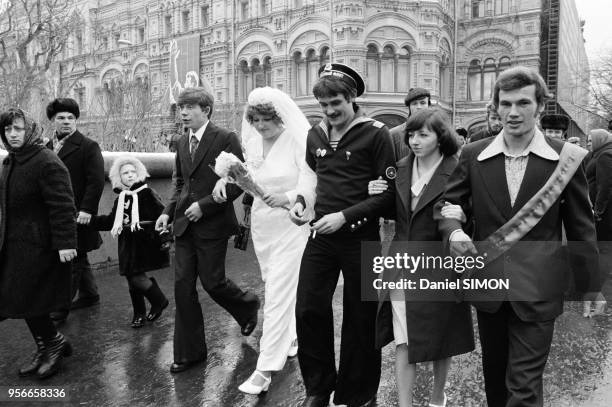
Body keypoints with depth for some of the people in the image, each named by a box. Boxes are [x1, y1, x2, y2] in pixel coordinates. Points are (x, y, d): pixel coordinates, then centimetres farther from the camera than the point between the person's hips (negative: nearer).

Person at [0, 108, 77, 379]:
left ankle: (55, 342, 17)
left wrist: (65, 242, -25)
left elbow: (62, 206, -22)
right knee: (23, 301, 12)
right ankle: (45, 349, 27)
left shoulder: (47, 163, -17)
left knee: (25, 299, -5)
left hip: (38, 245, -9)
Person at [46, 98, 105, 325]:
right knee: (78, 258, 18)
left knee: (72, 260, -3)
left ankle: (60, 310, 4)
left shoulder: (88, 147, -6)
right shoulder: (47, 148, 13)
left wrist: (86, 209, -20)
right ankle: (89, 295, 33)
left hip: (77, 215, -7)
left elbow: (96, 181, -13)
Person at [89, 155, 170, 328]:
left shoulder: (147, 193, -7)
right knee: (132, 280, 11)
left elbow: (161, 215, -12)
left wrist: (165, 238, -19)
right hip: (128, 246, 7)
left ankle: (160, 301, 12)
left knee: (138, 278, -13)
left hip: (145, 244, -7)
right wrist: (90, 220, 15)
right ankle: (139, 314, 28)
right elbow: (110, 221, 22)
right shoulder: (120, 199, 14)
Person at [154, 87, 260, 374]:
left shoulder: (225, 139, -10)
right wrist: (168, 211, 5)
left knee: (212, 282, 2)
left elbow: (238, 183, -13)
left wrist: (204, 205, -17)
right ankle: (188, 352, 18)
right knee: (183, 286, 5)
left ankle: (247, 305, 36)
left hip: (212, 224, -6)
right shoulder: (182, 143, 11)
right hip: (184, 225, 6)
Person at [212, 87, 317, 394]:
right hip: (261, 225, 7)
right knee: (274, 286, 19)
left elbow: (314, 187, -17)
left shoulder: (299, 141, -13)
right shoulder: (252, 142, 4)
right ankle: (293, 335, 43)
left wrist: (288, 198, -32)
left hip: (290, 227, -6)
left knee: (278, 294, -5)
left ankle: (266, 369, 2)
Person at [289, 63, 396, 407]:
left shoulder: (375, 134, -8)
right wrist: (300, 203, 1)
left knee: (359, 319, 9)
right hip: (321, 236, 5)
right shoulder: (316, 134, 9)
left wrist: (345, 216, -19)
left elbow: (388, 192, -11)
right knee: (308, 310, 3)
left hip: (360, 237, -4)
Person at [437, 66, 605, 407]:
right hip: (488, 285, 3)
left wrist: (591, 286, 5)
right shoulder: (473, 155, 0)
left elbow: (581, 226, 1)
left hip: (537, 291, -3)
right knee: (494, 375, 20)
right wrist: (454, 231, -15)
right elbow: (448, 203, 7)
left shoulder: (565, 157, -5)